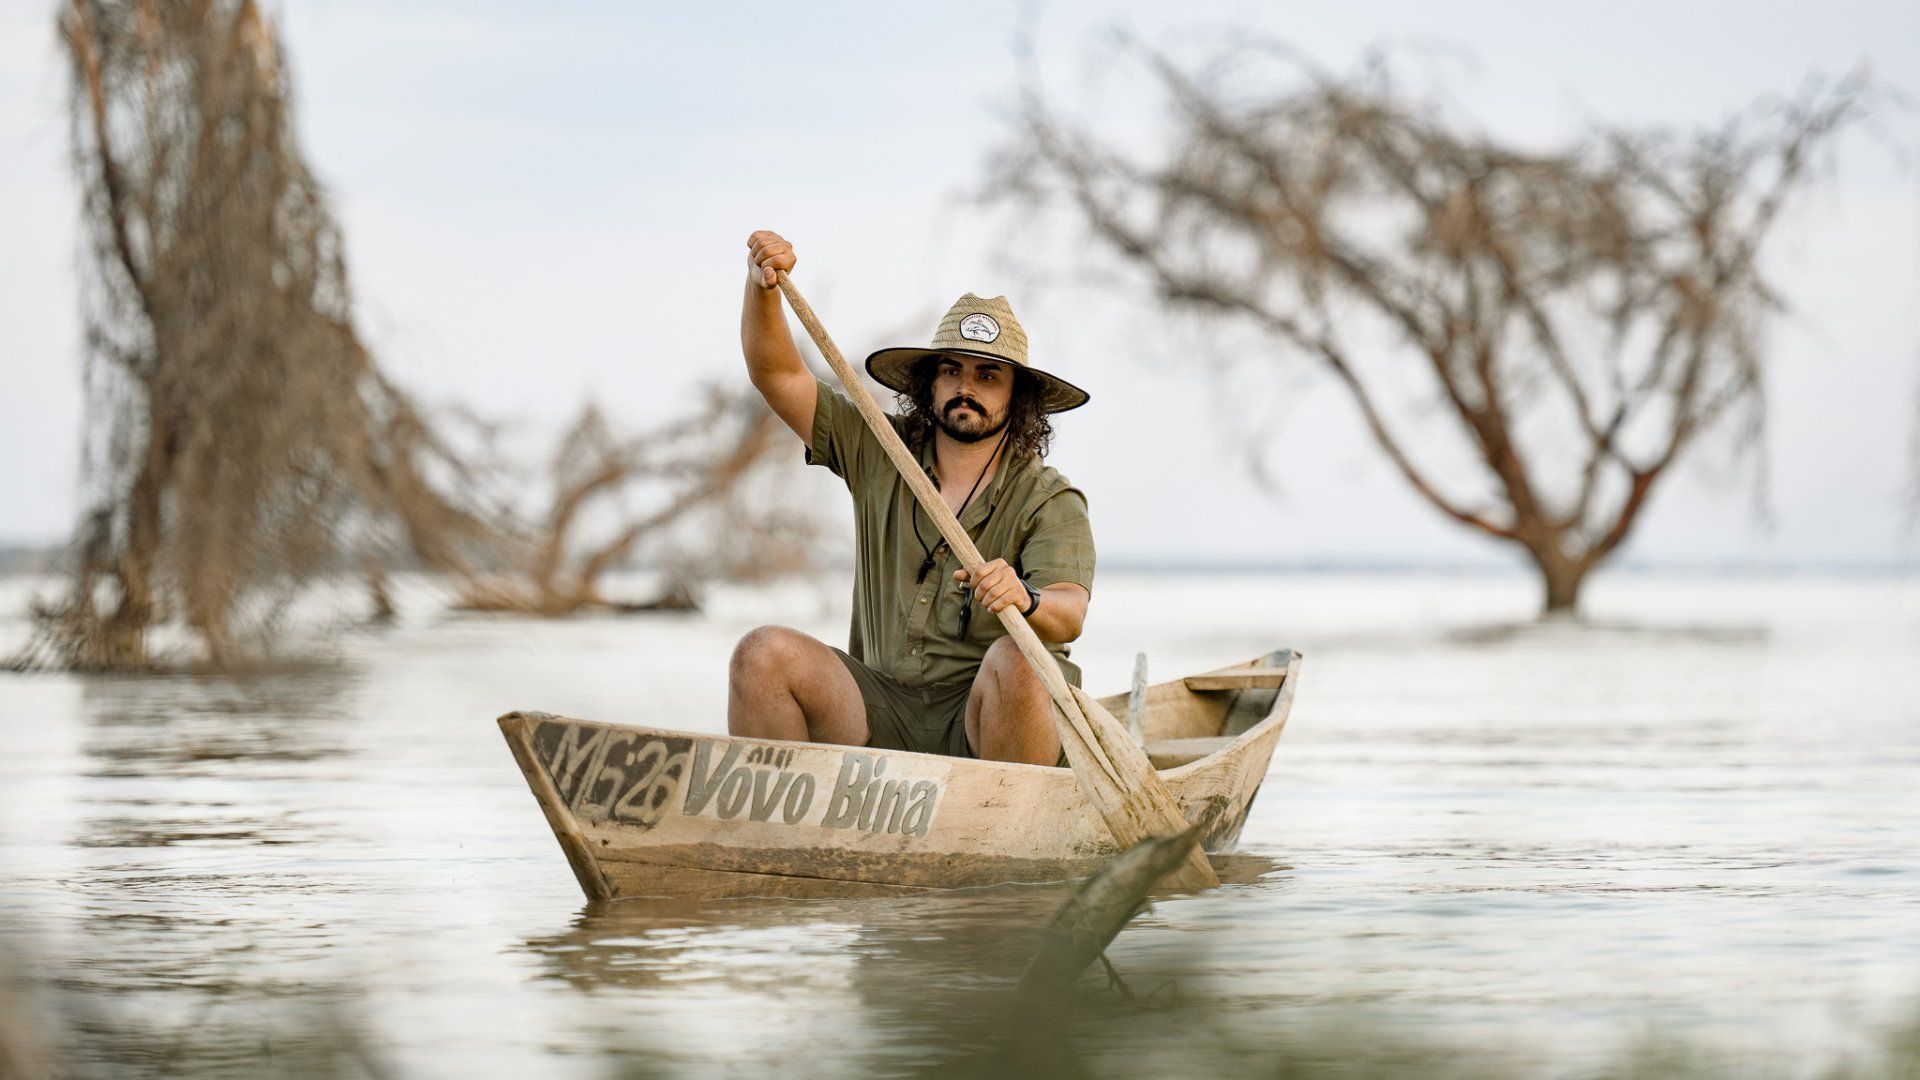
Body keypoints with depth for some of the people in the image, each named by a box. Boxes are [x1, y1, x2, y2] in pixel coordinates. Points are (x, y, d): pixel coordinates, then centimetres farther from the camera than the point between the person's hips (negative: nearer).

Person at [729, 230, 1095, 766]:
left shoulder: (1049, 500, -3)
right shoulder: (879, 454, 11)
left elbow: (1070, 613, -19)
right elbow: (778, 376, 6)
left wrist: (1025, 599, -43)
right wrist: (762, 288, -11)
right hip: (884, 716, 4)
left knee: (1016, 658, -35)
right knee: (763, 653, -17)